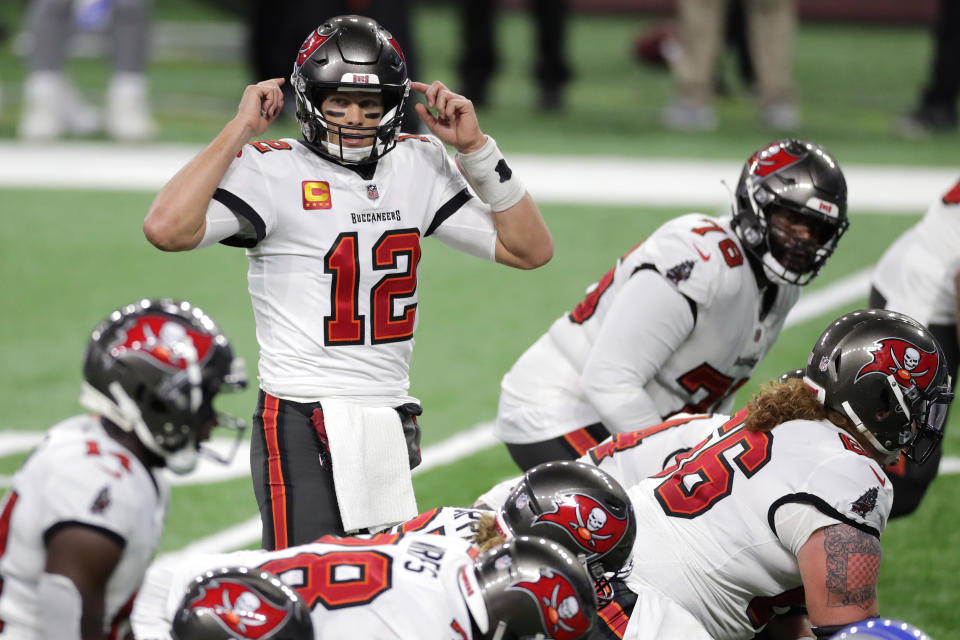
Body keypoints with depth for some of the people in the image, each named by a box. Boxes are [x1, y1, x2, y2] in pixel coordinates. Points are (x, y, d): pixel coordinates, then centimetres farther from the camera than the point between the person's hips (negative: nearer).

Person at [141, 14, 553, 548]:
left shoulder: (419, 167, 10)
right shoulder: (272, 172, -7)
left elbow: (529, 249, 12)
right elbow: (167, 229, -23)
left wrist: (475, 147, 4)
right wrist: (239, 131, -15)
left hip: (392, 422, 6)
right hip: (301, 425, -6)